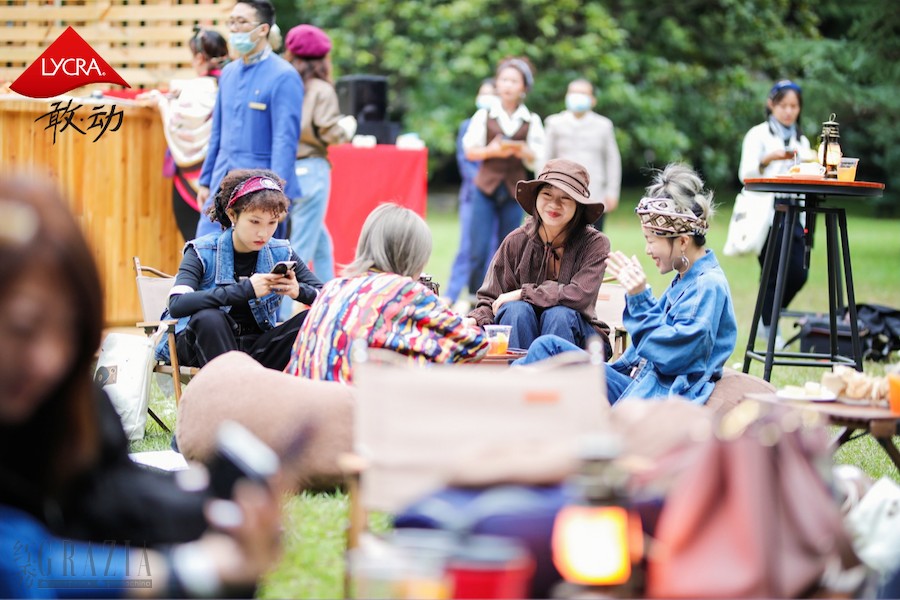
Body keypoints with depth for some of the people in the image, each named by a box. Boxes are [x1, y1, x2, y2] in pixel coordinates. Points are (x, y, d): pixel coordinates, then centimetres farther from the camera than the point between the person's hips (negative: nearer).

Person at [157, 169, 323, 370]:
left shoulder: (280, 253, 0)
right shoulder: (203, 252, -11)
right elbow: (177, 305, -29)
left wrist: (299, 291, -25)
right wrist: (245, 289, -36)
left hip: (255, 349, 4)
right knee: (208, 317, -36)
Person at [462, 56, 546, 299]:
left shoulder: (531, 121, 5)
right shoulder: (484, 116, 4)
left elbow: (537, 162, 3)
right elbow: (470, 151, 2)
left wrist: (524, 152, -17)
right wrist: (491, 150, -16)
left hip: (514, 191, 1)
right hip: (486, 189, -1)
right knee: (478, 250, -9)